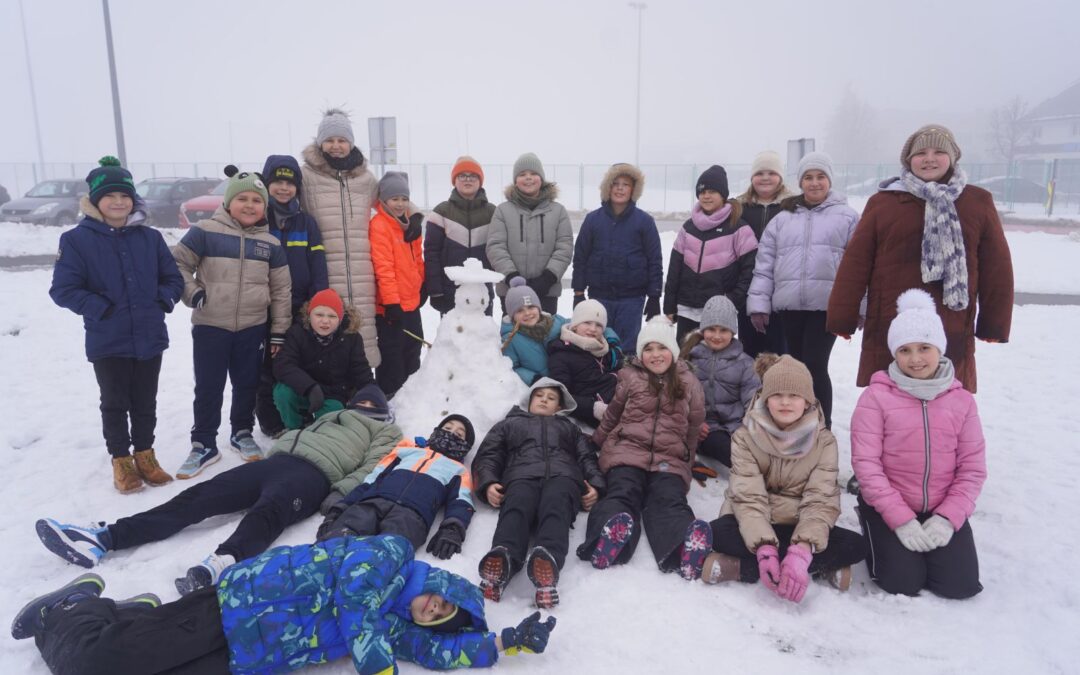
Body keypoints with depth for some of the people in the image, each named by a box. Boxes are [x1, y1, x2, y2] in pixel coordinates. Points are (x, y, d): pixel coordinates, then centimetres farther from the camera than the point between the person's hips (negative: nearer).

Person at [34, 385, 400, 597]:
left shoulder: (385, 431, 21)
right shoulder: (334, 417, 40)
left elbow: (371, 470, 2)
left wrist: (339, 494, -14)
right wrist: (275, 450, 14)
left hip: (314, 475, -6)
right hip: (280, 461, 6)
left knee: (266, 512, -37)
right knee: (200, 496, -11)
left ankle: (220, 565, -66)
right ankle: (104, 538, -21)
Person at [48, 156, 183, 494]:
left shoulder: (151, 238, 2)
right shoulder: (76, 240, -7)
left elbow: (174, 278, 10)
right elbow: (63, 289, -7)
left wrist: (162, 301, -6)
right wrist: (100, 309, -15)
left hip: (150, 337, 2)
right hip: (107, 342, -2)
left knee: (145, 402, 14)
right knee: (114, 404, 10)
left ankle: (145, 454, 29)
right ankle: (121, 460, 25)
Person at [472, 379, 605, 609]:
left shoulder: (570, 428, 43)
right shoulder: (509, 424, 39)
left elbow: (588, 458, 27)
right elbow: (487, 456, 25)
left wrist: (595, 485, 3)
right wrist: (488, 483, 1)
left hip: (563, 476, 0)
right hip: (521, 476, 0)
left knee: (555, 510, -39)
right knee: (516, 509, -39)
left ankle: (548, 561, -69)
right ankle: (502, 560, -68)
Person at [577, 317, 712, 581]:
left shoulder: (689, 383, 17)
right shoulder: (630, 377, 14)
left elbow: (694, 427, 24)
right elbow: (611, 418, 25)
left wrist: (687, 462, 26)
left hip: (669, 460, 1)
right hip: (627, 452, 0)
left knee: (670, 502, -31)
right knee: (623, 494, -33)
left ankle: (688, 548, -64)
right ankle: (611, 538, -65)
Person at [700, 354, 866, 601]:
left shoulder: (824, 441, -6)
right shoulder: (745, 437, -10)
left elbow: (820, 501, -16)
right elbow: (748, 498, -19)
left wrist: (801, 552, -33)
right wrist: (765, 549, -36)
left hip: (796, 527, 2)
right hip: (753, 525, -2)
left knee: (855, 545, -25)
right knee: (717, 534, -33)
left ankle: (742, 567, -28)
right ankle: (821, 566, -27)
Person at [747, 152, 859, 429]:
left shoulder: (847, 216, 5)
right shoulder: (783, 219, 13)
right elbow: (765, 263, 9)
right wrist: (759, 302, 2)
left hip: (827, 305, -3)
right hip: (790, 305, 3)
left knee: (814, 365, -10)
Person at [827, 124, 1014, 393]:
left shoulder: (979, 202, 7)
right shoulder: (882, 202, 3)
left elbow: (996, 268, 8)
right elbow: (854, 264, 0)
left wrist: (994, 325, 7)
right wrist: (842, 318, -4)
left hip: (952, 335, 1)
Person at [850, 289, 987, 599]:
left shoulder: (961, 399, 1)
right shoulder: (876, 396, -10)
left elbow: (973, 467, 1)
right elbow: (866, 462, -13)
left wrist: (948, 517, -11)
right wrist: (900, 518, -17)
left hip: (941, 509, 3)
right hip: (888, 506, -3)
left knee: (960, 585, -10)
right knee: (903, 582, -15)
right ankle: (879, 539, 18)